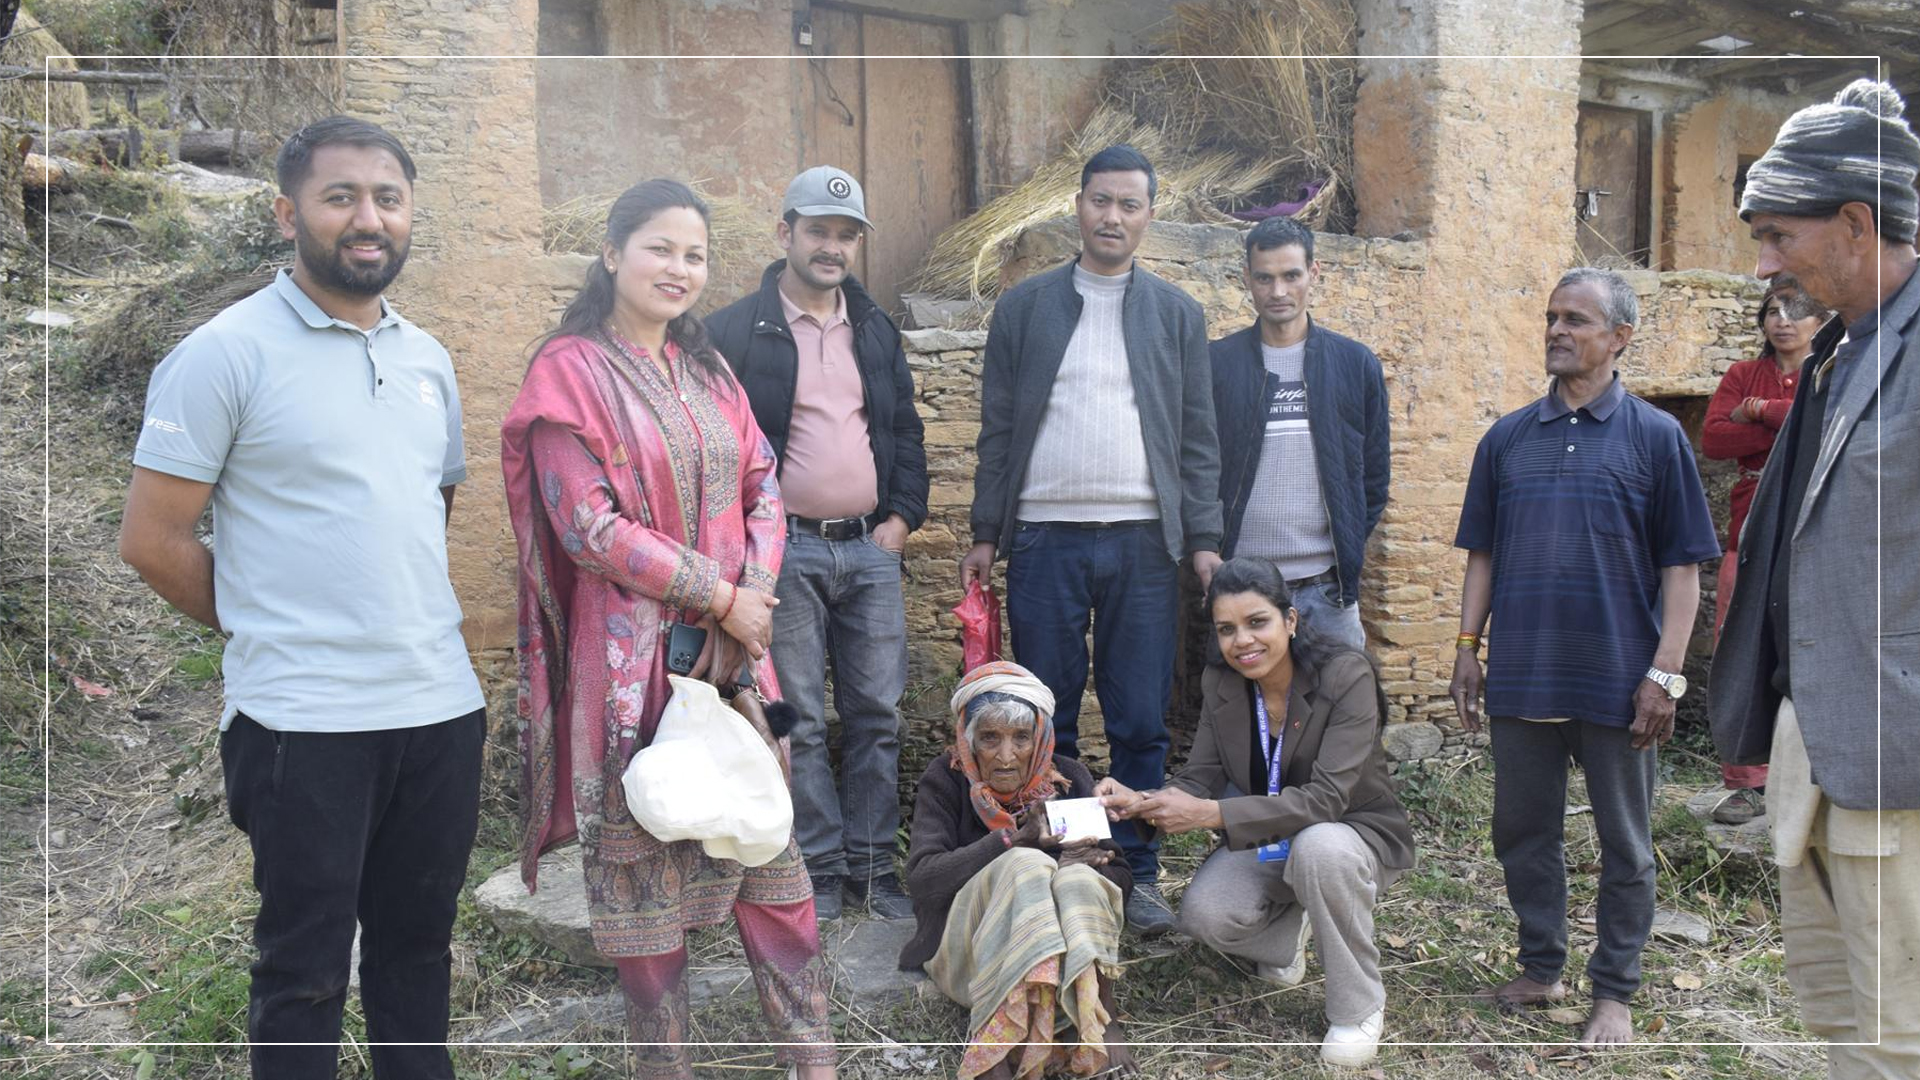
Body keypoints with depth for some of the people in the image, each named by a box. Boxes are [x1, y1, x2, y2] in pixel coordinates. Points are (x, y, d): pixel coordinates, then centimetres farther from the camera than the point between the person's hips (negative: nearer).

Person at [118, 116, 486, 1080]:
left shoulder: (427, 358, 11)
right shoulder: (226, 352, -8)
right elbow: (152, 539, -7)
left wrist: (411, 622, 11)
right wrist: (268, 627, 1)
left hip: (442, 707, 5)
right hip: (304, 719, -5)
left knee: (418, 948, 17)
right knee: (304, 968, 8)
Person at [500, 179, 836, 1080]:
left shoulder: (706, 370, 13)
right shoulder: (570, 370, -6)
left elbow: (761, 489, 10)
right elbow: (587, 524, -14)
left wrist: (753, 595, -8)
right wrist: (718, 595, -13)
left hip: (733, 642, 6)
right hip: (631, 654, -5)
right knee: (642, 853, 5)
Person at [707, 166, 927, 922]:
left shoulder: (876, 329, 15)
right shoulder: (736, 330, -1)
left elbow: (906, 430, 18)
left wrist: (903, 515, 6)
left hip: (871, 547, 5)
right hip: (786, 549, -4)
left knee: (877, 713, 6)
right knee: (799, 720, 2)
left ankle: (872, 865, 18)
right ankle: (821, 867, 14)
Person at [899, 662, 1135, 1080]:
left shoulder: (1068, 778, 1)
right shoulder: (946, 779, -4)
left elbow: (1119, 874, -3)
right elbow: (921, 876, -16)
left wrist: (1074, 869, -26)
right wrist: (1013, 840, -26)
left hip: (1061, 944, 2)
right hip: (965, 948, -2)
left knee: (1079, 877, -29)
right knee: (1024, 864, -31)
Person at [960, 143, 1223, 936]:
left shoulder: (1177, 315, 11)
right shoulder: (1023, 307, 9)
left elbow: (1197, 440, 8)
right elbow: (998, 430, 7)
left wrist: (1204, 542, 0)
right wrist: (984, 535, 3)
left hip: (1142, 542, 1)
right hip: (1044, 540, 0)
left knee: (1141, 724, 3)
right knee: (1046, 722, 5)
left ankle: (1138, 877, 16)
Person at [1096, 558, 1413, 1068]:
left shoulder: (1347, 675, -24)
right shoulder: (1219, 683, -7)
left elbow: (1326, 798, -32)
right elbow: (1200, 778, -9)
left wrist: (1210, 814, -40)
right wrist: (1143, 802, -32)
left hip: (1356, 834, -4)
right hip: (1268, 843, 4)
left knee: (1319, 847, -39)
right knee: (1202, 915, -24)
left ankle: (1360, 1008, -14)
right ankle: (1287, 934, 13)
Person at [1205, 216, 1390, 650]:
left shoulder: (1356, 363, 9)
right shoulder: (1215, 363, 4)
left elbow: (1374, 472, 13)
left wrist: (1349, 548, 5)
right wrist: (1202, 546, -8)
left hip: (1328, 585, 1)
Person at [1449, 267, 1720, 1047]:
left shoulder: (1655, 436, -1)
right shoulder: (1507, 439, 8)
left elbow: (1683, 566, -3)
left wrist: (1666, 671, -9)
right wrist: (1468, 648, 5)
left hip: (1616, 680, -3)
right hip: (1521, 675, 3)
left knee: (1624, 844, 8)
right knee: (1523, 831, 12)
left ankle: (1614, 994, 22)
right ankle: (1541, 969, 29)